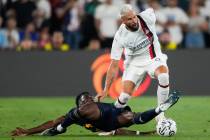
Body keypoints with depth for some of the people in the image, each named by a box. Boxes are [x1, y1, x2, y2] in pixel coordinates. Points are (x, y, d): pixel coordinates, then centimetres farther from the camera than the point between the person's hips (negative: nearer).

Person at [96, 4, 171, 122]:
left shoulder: (147, 17, -22)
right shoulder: (120, 36, -23)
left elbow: (151, 10, 7)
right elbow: (114, 65, -18)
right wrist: (106, 90, -20)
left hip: (153, 57, 1)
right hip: (135, 62, -1)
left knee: (164, 76, -32)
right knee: (125, 95, -15)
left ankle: (160, 114, -19)